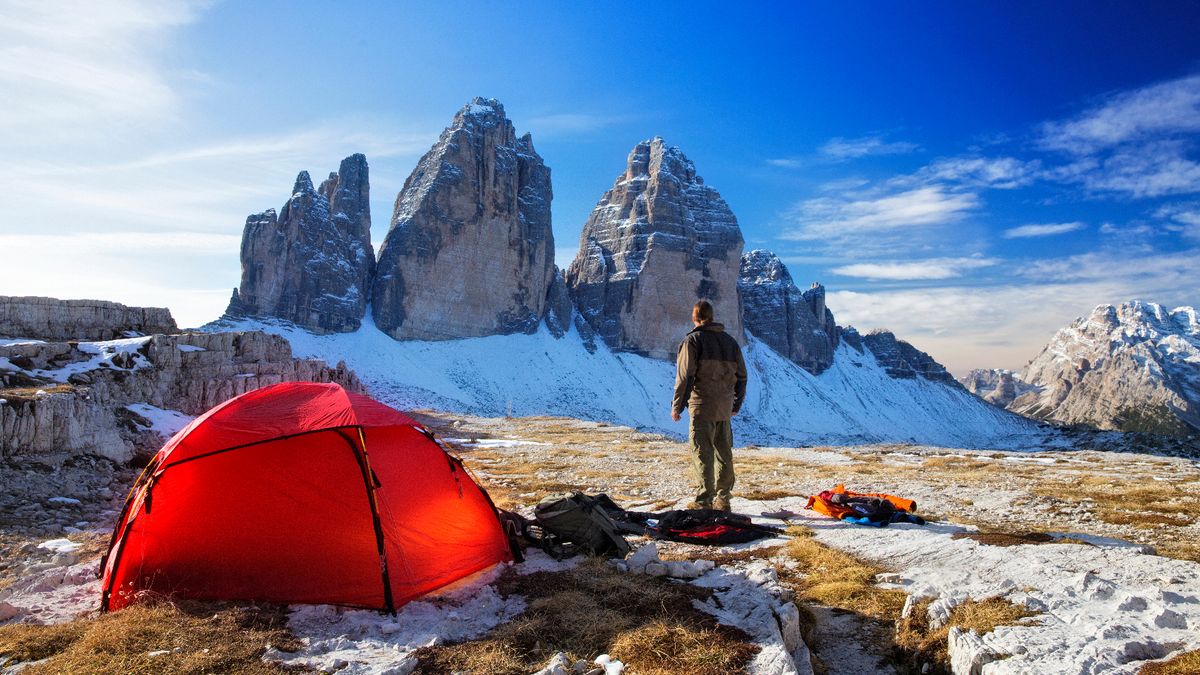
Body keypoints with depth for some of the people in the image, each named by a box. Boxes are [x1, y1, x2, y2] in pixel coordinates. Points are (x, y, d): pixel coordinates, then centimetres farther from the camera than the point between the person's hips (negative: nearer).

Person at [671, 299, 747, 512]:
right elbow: (741, 377, 16)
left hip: (702, 407, -6)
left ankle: (705, 501, -2)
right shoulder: (730, 341, 14)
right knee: (724, 454, 13)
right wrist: (736, 405, 24)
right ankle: (723, 500, 19)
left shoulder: (692, 340, -6)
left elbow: (684, 377, -11)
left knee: (703, 454, -2)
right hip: (725, 409, 6)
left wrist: (676, 406, -4)